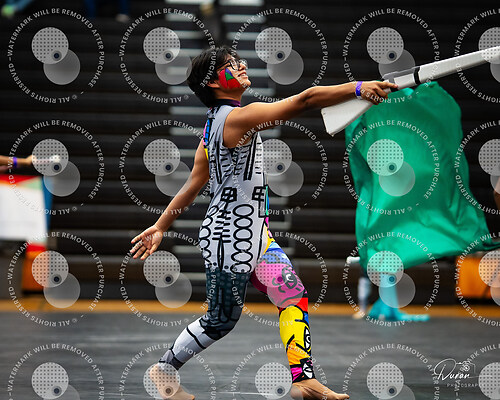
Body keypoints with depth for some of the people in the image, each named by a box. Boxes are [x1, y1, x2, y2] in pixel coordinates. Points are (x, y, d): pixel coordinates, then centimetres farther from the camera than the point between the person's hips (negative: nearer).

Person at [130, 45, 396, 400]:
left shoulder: (214, 124, 11)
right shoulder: (239, 117, -18)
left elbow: (191, 187, 15)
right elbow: (305, 100, -25)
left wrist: (160, 226, 20)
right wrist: (357, 88, -28)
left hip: (254, 235, 10)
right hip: (230, 237, -10)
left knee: (295, 297, 4)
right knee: (221, 320, 4)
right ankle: (163, 371, 21)